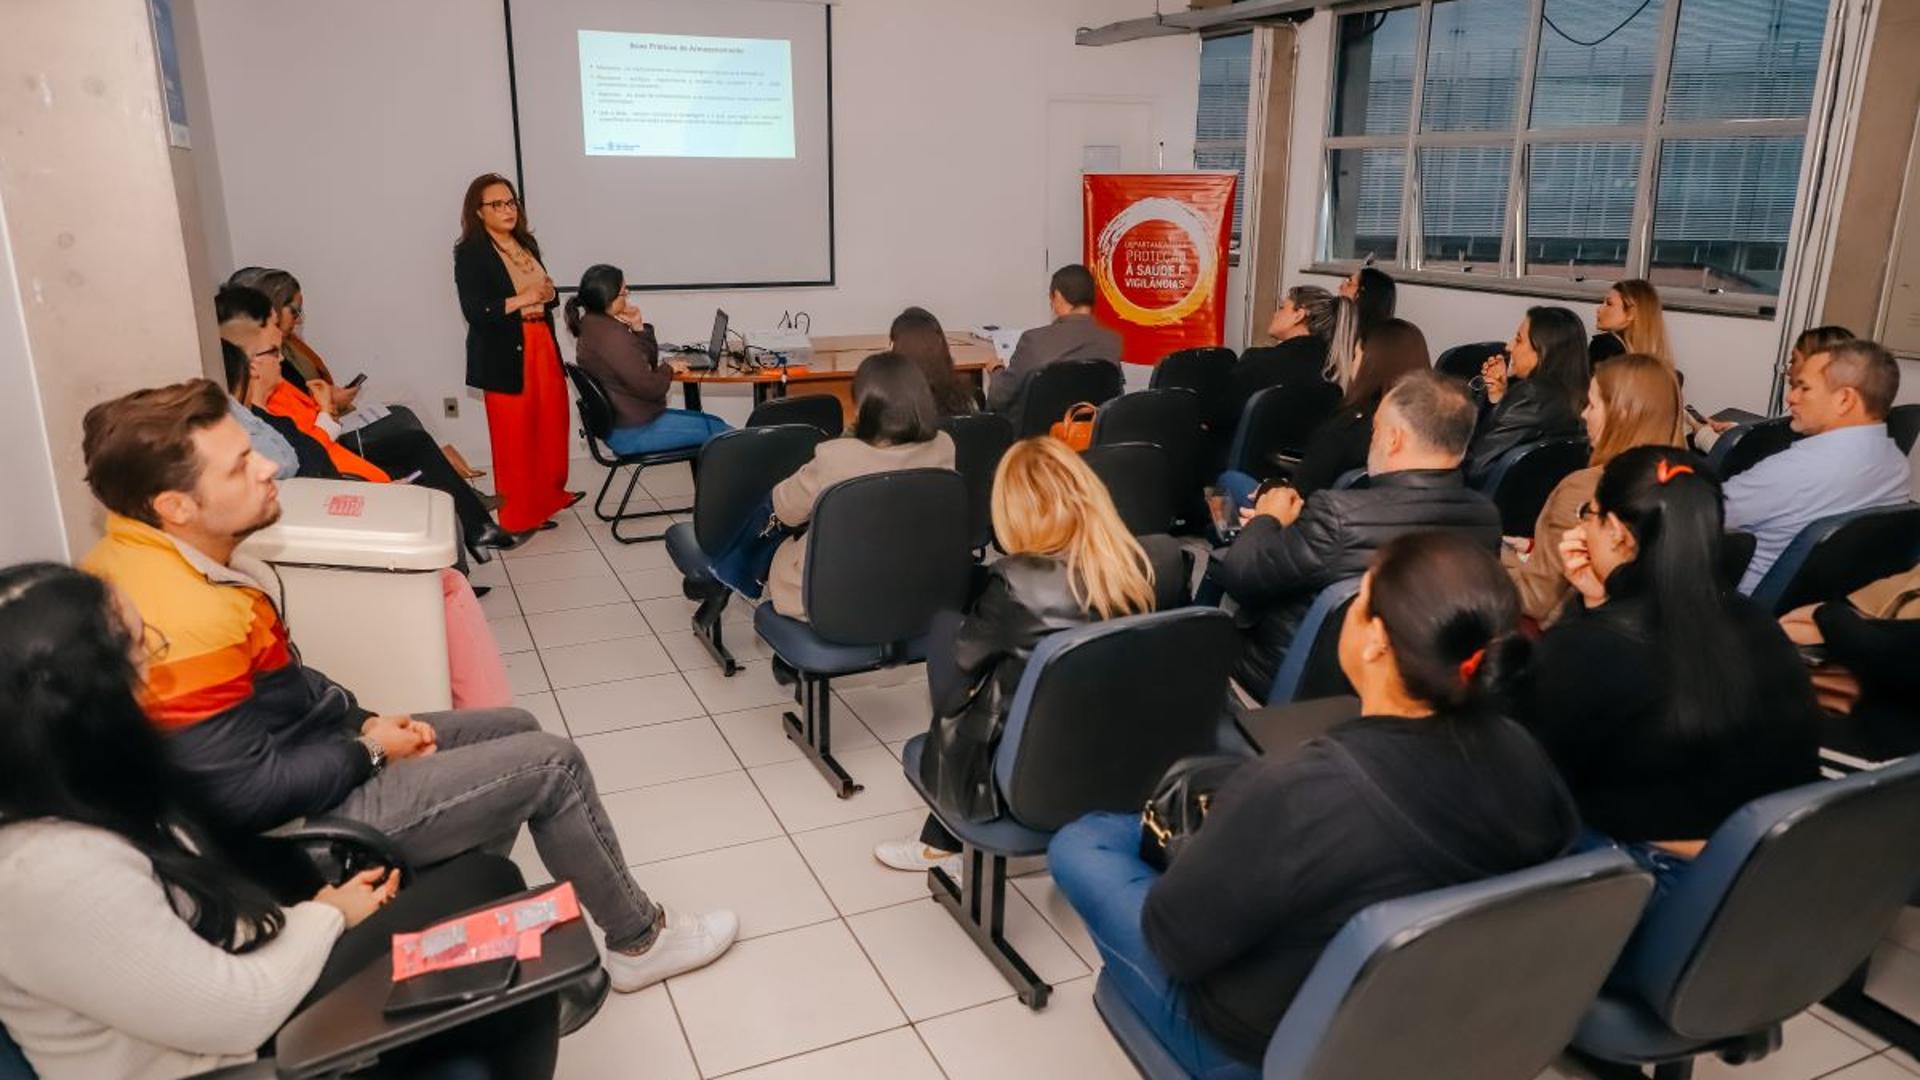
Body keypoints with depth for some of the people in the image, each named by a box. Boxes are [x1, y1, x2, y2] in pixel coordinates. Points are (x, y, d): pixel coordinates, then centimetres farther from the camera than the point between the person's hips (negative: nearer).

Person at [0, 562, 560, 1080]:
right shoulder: (51, 874, -33)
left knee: (487, 884, 1)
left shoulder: (59, 781, -6)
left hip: (231, 961, 8)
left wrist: (312, 909, -4)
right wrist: (328, 916, -9)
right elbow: (238, 1012, -26)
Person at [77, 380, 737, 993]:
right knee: (552, 763, -5)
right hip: (308, 821, -10)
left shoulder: (138, 554, -1)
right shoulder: (188, 621, -33)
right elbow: (244, 795, -29)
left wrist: (363, 720, 2)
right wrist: (370, 749, -14)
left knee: (516, 729, 18)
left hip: (300, 761, 10)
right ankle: (639, 941, 14)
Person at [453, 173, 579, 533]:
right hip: (505, 355, -7)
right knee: (515, 434, 0)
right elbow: (475, 311, -17)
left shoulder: (527, 243, 13)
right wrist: (520, 301, -20)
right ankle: (520, 514, 11)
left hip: (542, 346, 7)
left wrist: (548, 294, -1)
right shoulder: (470, 253, -9)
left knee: (552, 423, 11)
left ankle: (551, 494, 29)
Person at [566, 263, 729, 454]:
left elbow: (648, 360, 12)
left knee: (715, 424, 13)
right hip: (632, 433, -10)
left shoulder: (597, 326, 7)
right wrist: (669, 369, -5)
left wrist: (638, 328, -4)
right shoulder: (611, 336, -25)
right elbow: (650, 387, -25)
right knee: (718, 432, -5)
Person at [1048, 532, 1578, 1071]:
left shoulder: (1291, 793, -39)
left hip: (1268, 1048, -5)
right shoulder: (1521, 755, -20)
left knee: (1078, 843, 14)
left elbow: (1174, 940, -25)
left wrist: (1199, 847, -2)